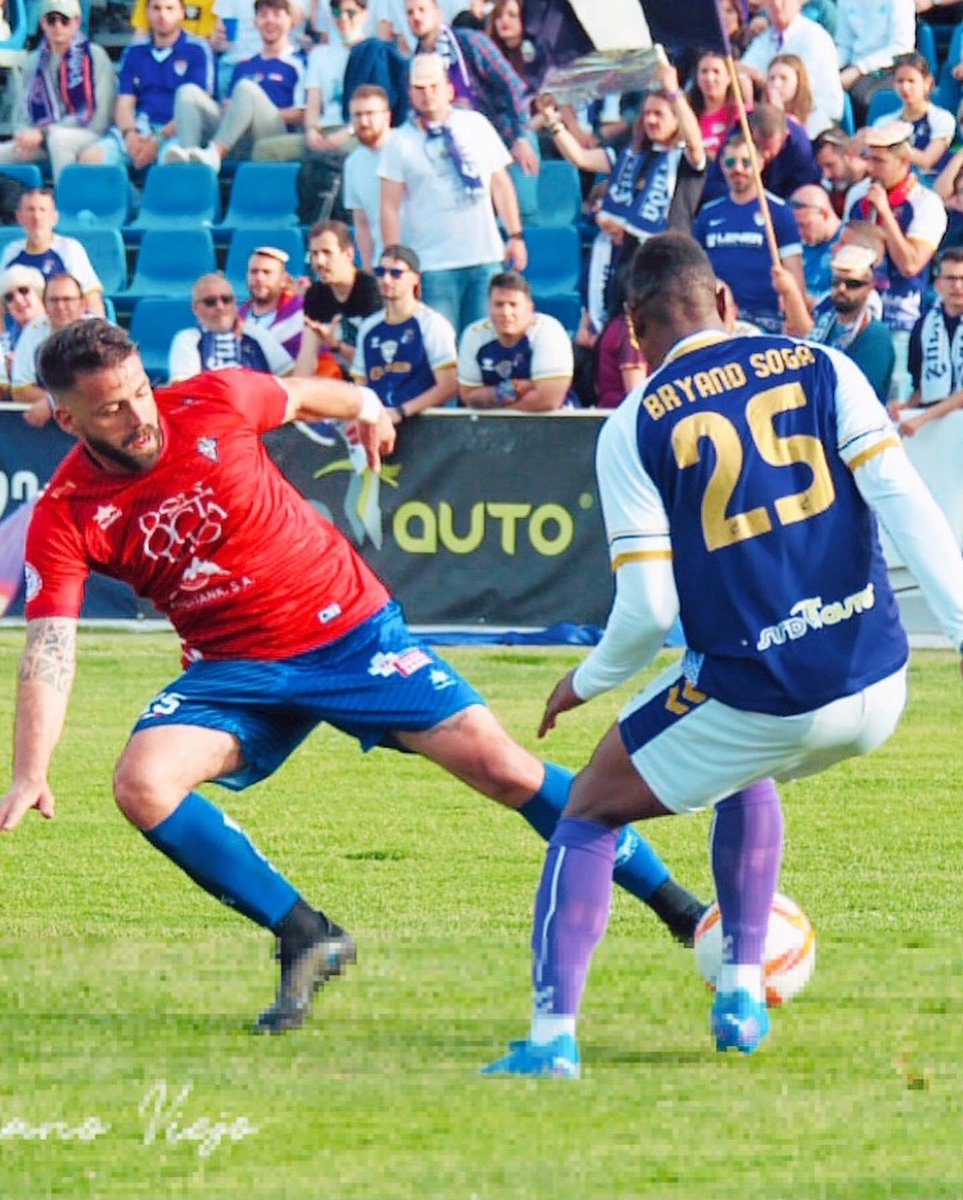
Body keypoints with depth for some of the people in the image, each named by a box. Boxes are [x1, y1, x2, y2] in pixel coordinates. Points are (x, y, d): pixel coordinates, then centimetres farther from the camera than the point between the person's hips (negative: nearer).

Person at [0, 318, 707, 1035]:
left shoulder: (212, 404, -14)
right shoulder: (66, 518, -14)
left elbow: (304, 396, 9)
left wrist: (365, 407, 25)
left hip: (352, 630, -1)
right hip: (235, 670, 1)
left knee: (502, 767, -10)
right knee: (141, 783, -25)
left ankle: (682, 911, 2)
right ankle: (308, 940, -10)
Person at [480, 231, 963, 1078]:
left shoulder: (635, 428, -2)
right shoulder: (820, 367, 4)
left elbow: (649, 607, -6)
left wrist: (588, 681, 12)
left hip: (756, 697, -4)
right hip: (875, 689, 4)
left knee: (588, 816, 16)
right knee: (748, 772, 37)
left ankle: (553, 1033, 0)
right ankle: (743, 992, 28)